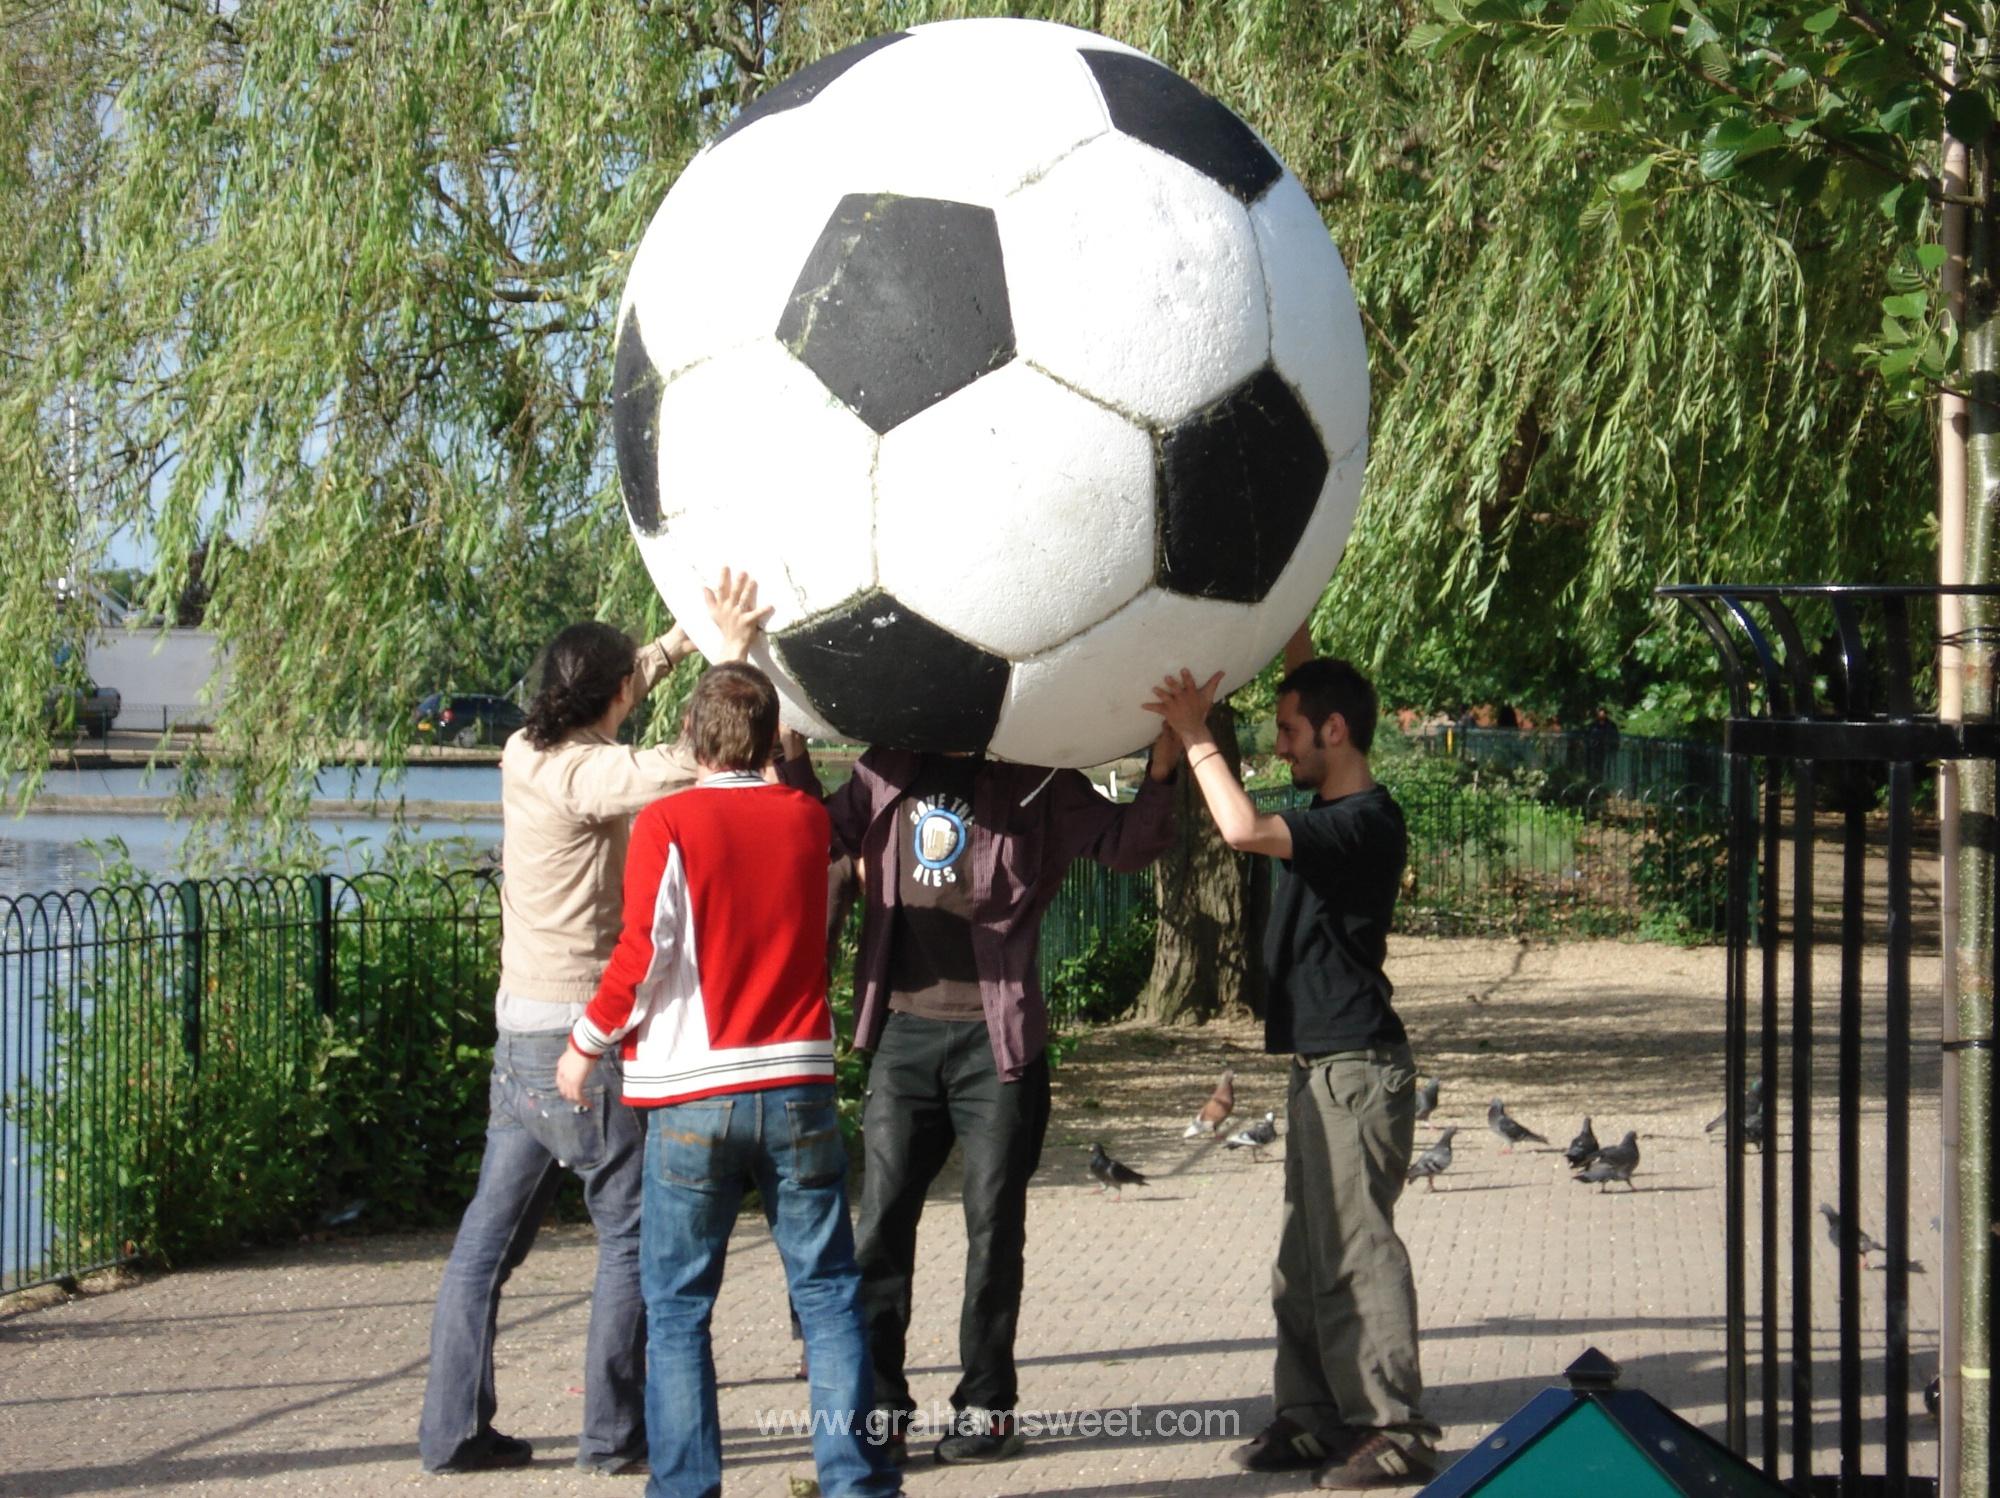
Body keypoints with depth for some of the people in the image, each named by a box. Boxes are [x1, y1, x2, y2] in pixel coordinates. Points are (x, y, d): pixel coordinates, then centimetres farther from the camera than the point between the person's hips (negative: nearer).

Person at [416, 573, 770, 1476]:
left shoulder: (526, 754, 8)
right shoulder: (582, 775, -16)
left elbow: (608, 699, 26)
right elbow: (694, 765, -28)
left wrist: (692, 634, 24)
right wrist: (734, 654, -17)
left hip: (520, 1033, 8)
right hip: (583, 1034, -8)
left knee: (490, 1236, 9)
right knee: (632, 1234, 3)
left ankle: (453, 1429, 11)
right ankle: (615, 1433, 5)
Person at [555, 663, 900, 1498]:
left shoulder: (668, 824, -6)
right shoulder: (808, 819, 7)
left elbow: (643, 955, -13)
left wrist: (587, 1044, 2)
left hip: (693, 1101, -3)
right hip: (798, 1090, 3)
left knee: (677, 1305, 6)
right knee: (827, 1294, 7)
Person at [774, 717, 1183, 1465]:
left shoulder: (1034, 780, 0)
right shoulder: (885, 771, 11)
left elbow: (1125, 843, -5)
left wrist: (1163, 767, -21)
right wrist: (792, 750, 6)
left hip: (995, 1037, -3)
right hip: (903, 1031, 3)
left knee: (994, 1227, 3)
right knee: (880, 1222, 2)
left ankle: (985, 1405, 13)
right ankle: (878, 1405, 9)